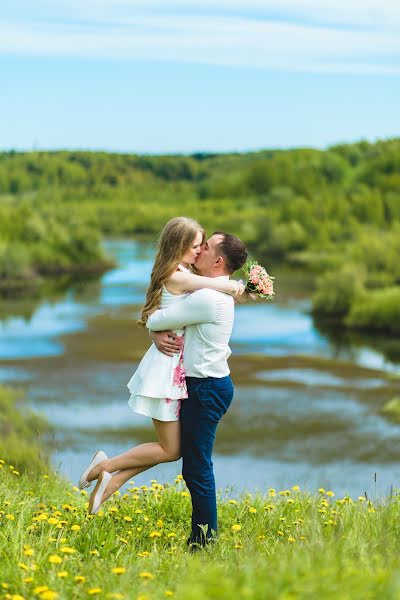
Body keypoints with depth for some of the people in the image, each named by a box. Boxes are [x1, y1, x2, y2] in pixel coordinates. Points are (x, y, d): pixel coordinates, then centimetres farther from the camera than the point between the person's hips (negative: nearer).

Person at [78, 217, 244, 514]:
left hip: (176, 365, 9)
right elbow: (227, 286, -21)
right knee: (170, 450, 0)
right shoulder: (177, 276, -18)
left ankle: (112, 482, 16)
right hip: (167, 365, -9)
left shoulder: (184, 274, 11)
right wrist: (237, 286, -1)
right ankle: (106, 466, 9)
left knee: (169, 446, 14)